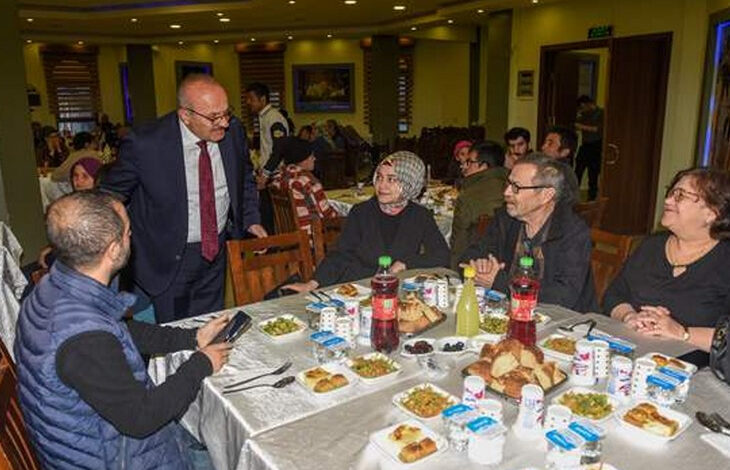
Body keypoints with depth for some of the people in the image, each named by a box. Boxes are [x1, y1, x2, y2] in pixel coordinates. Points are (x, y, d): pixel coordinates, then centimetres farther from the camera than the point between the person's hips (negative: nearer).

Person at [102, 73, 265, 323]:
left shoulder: (233, 131, -9)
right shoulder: (145, 144, -22)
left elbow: (246, 178, 11)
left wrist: (251, 219, 3)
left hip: (216, 251, 4)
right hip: (168, 260, -3)